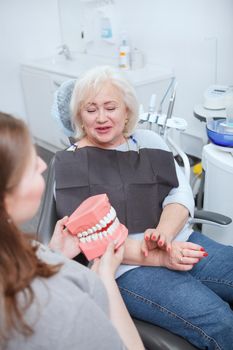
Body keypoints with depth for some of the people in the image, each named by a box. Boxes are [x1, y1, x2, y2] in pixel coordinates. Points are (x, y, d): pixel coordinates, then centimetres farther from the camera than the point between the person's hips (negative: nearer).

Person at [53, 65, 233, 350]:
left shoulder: (149, 140, 11)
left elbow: (181, 192, 4)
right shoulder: (70, 165, -2)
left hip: (180, 242, 5)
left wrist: (163, 233, -19)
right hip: (127, 267, -5)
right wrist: (159, 256, -20)